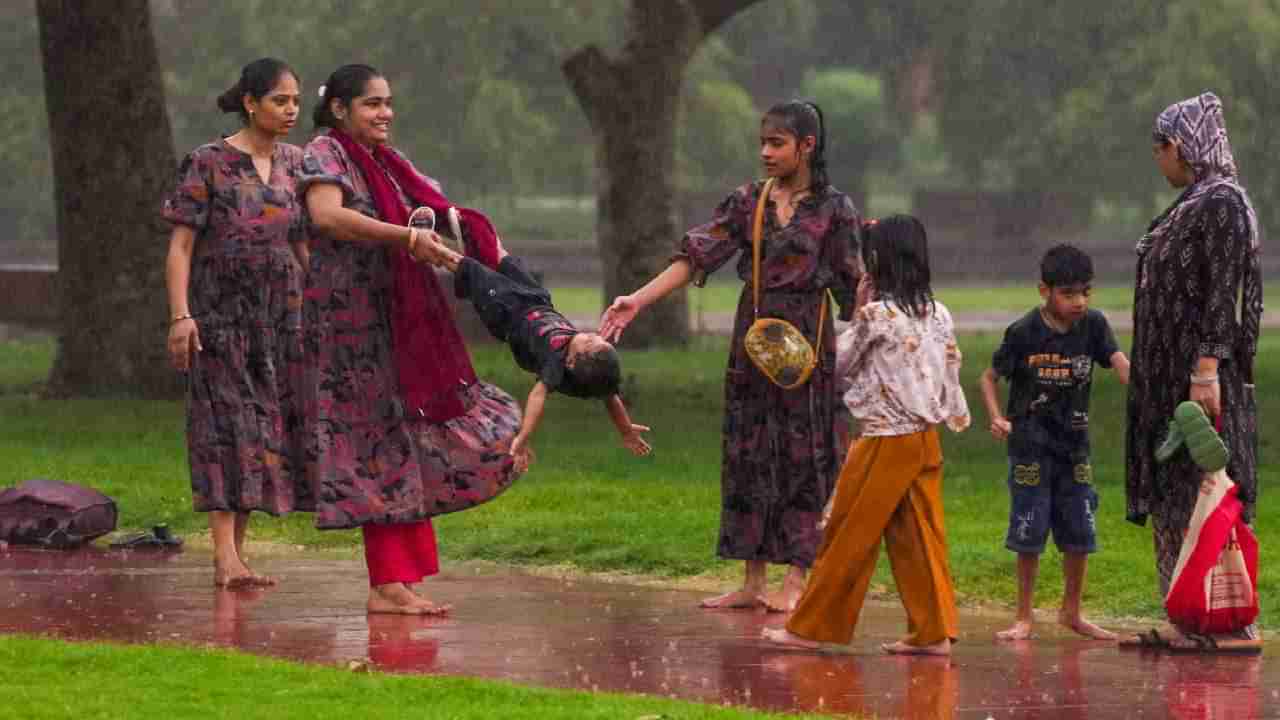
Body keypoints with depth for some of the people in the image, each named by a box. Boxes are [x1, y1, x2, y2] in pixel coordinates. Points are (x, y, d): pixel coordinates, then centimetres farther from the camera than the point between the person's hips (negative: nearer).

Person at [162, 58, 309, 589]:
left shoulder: (294, 164, 10)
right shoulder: (209, 164, -5)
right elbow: (181, 245, -7)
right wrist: (180, 315, -17)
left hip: (280, 315, 5)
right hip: (221, 315, -5)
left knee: (266, 429, 4)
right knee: (228, 426, -10)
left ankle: (235, 551, 9)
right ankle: (225, 556, -14)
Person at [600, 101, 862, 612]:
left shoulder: (833, 209, -3)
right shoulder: (747, 203, 5)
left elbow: (851, 286, -1)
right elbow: (696, 257, -2)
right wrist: (638, 300, -13)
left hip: (806, 340, -4)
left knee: (802, 453, -2)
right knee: (748, 452, 5)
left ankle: (796, 581, 3)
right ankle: (753, 583, 11)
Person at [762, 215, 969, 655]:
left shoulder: (877, 315, -15)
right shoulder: (939, 315, 4)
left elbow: (840, 363, -3)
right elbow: (951, 375, 11)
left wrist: (857, 311, 6)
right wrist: (958, 420, 22)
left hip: (884, 441, -7)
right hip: (925, 438, 7)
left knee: (848, 536, 1)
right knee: (919, 536, 8)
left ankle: (810, 628, 8)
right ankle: (934, 631, 4)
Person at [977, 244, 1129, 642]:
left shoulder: (1093, 325, -2)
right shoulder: (1024, 332, -11)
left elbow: (1119, 363, -14)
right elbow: (990, 377, -1)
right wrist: (997, 418, -16)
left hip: (1074, 443, 3)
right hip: (1030, 445, -3)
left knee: (1079, 533, 7)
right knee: (1029, 533, -1)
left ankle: (1071, 612, 25)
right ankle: (1024, 617, 11)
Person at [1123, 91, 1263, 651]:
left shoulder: (1222, 204, -13)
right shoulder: (1191, 204, 16)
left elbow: (1223, 291, -19)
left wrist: (1206, 368, -25)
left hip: (1201, 368, -10)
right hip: (1169, 372, 10)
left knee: (1208, 488, -8)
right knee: (1175, 495, 9)